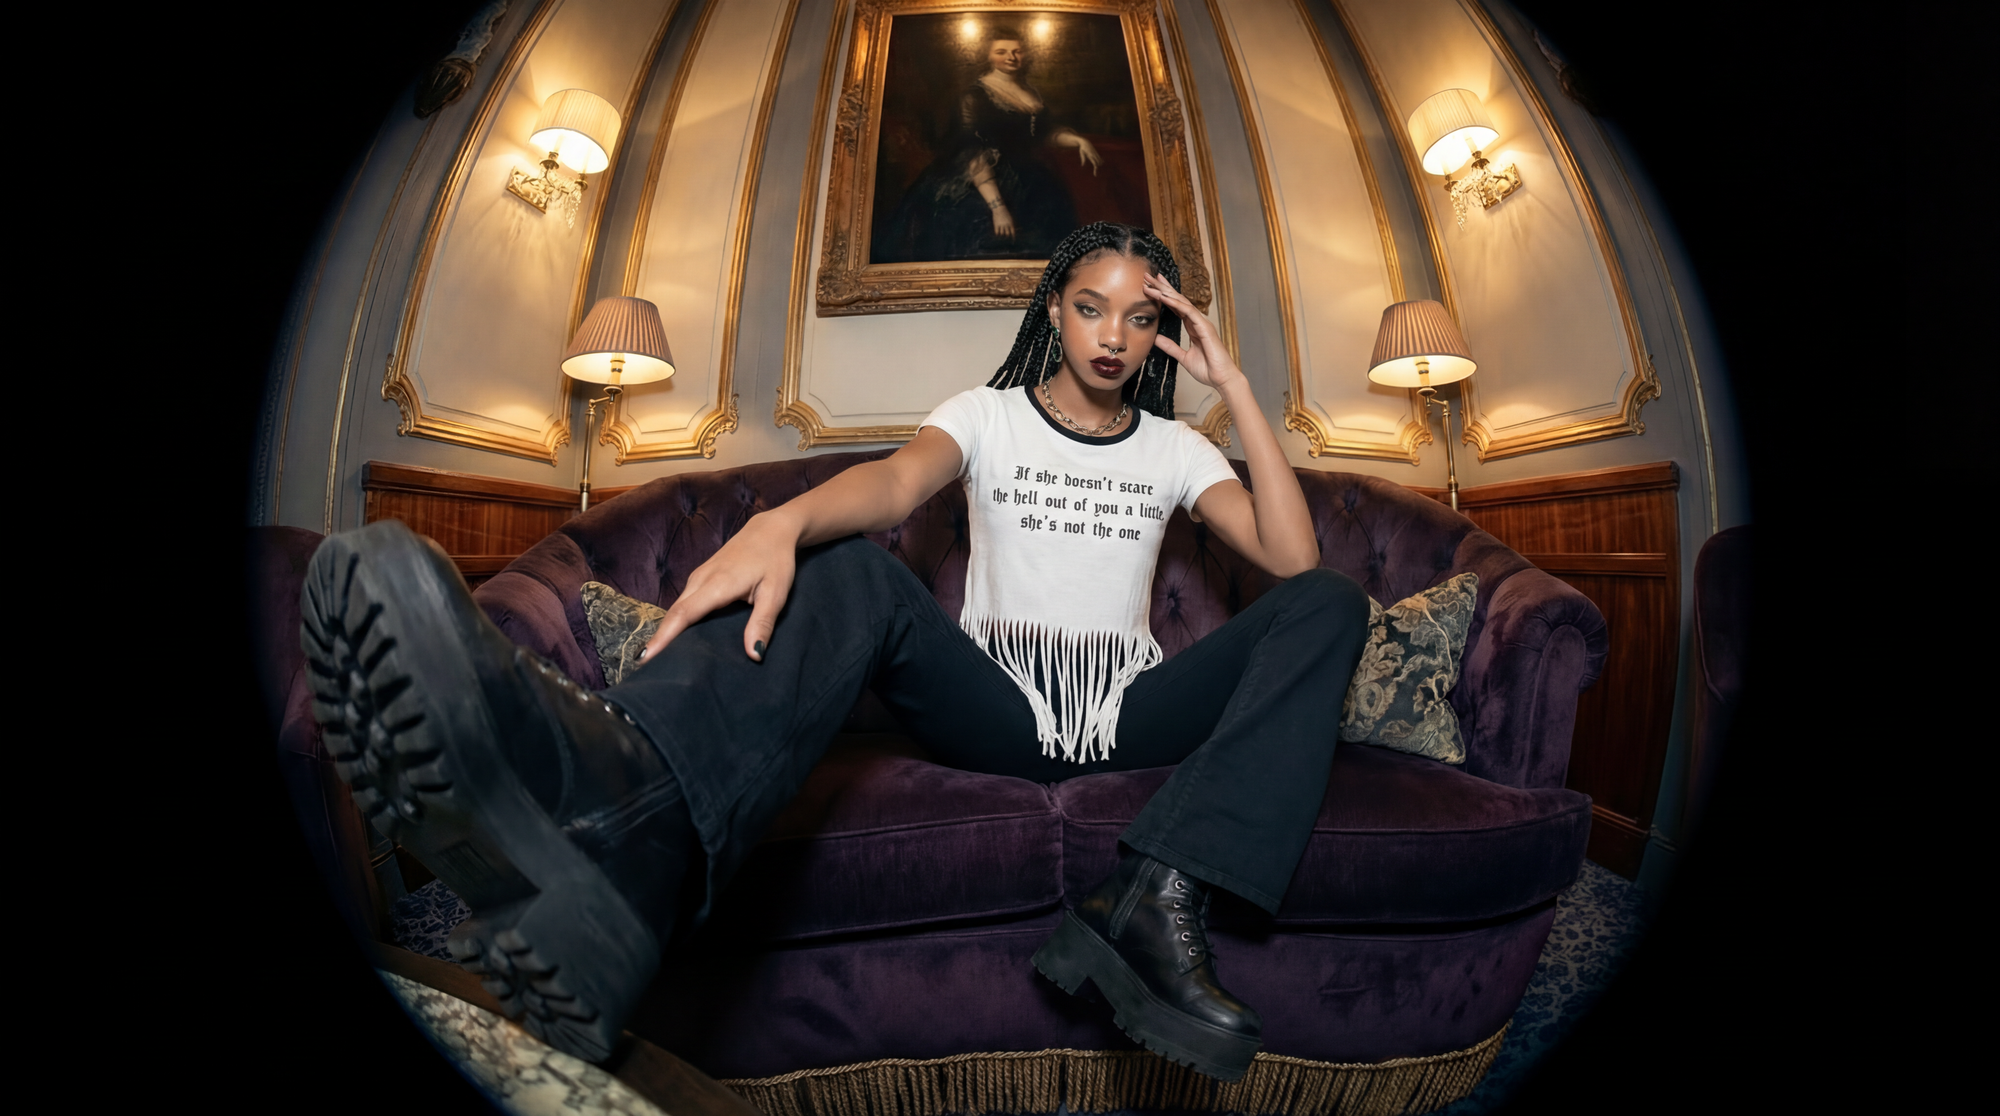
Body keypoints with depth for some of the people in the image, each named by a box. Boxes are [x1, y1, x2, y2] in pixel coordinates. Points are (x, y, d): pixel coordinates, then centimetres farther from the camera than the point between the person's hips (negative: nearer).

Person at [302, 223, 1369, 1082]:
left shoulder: (1172, 447, 16)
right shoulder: (987, 413, 10)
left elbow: (1294, 557, 1)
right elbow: (895, 480, -14)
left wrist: (1234, 386, 0)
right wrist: (783, 522, -37)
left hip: (1131, 712, 3)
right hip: (998, 705, -2)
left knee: (1332, 603, -19)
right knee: (850, 569, -29)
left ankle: (1151, 900, -42)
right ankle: (621, 822, -63)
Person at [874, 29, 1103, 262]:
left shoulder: (1029, 91, 10)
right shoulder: (975, 94, -11)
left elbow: (1042, 132, 22)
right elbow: (973, 155, -20)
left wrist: (1079, 141, 4)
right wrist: (997, 207, -28)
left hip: (1027, 190, 7)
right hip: (979, 192, -6)